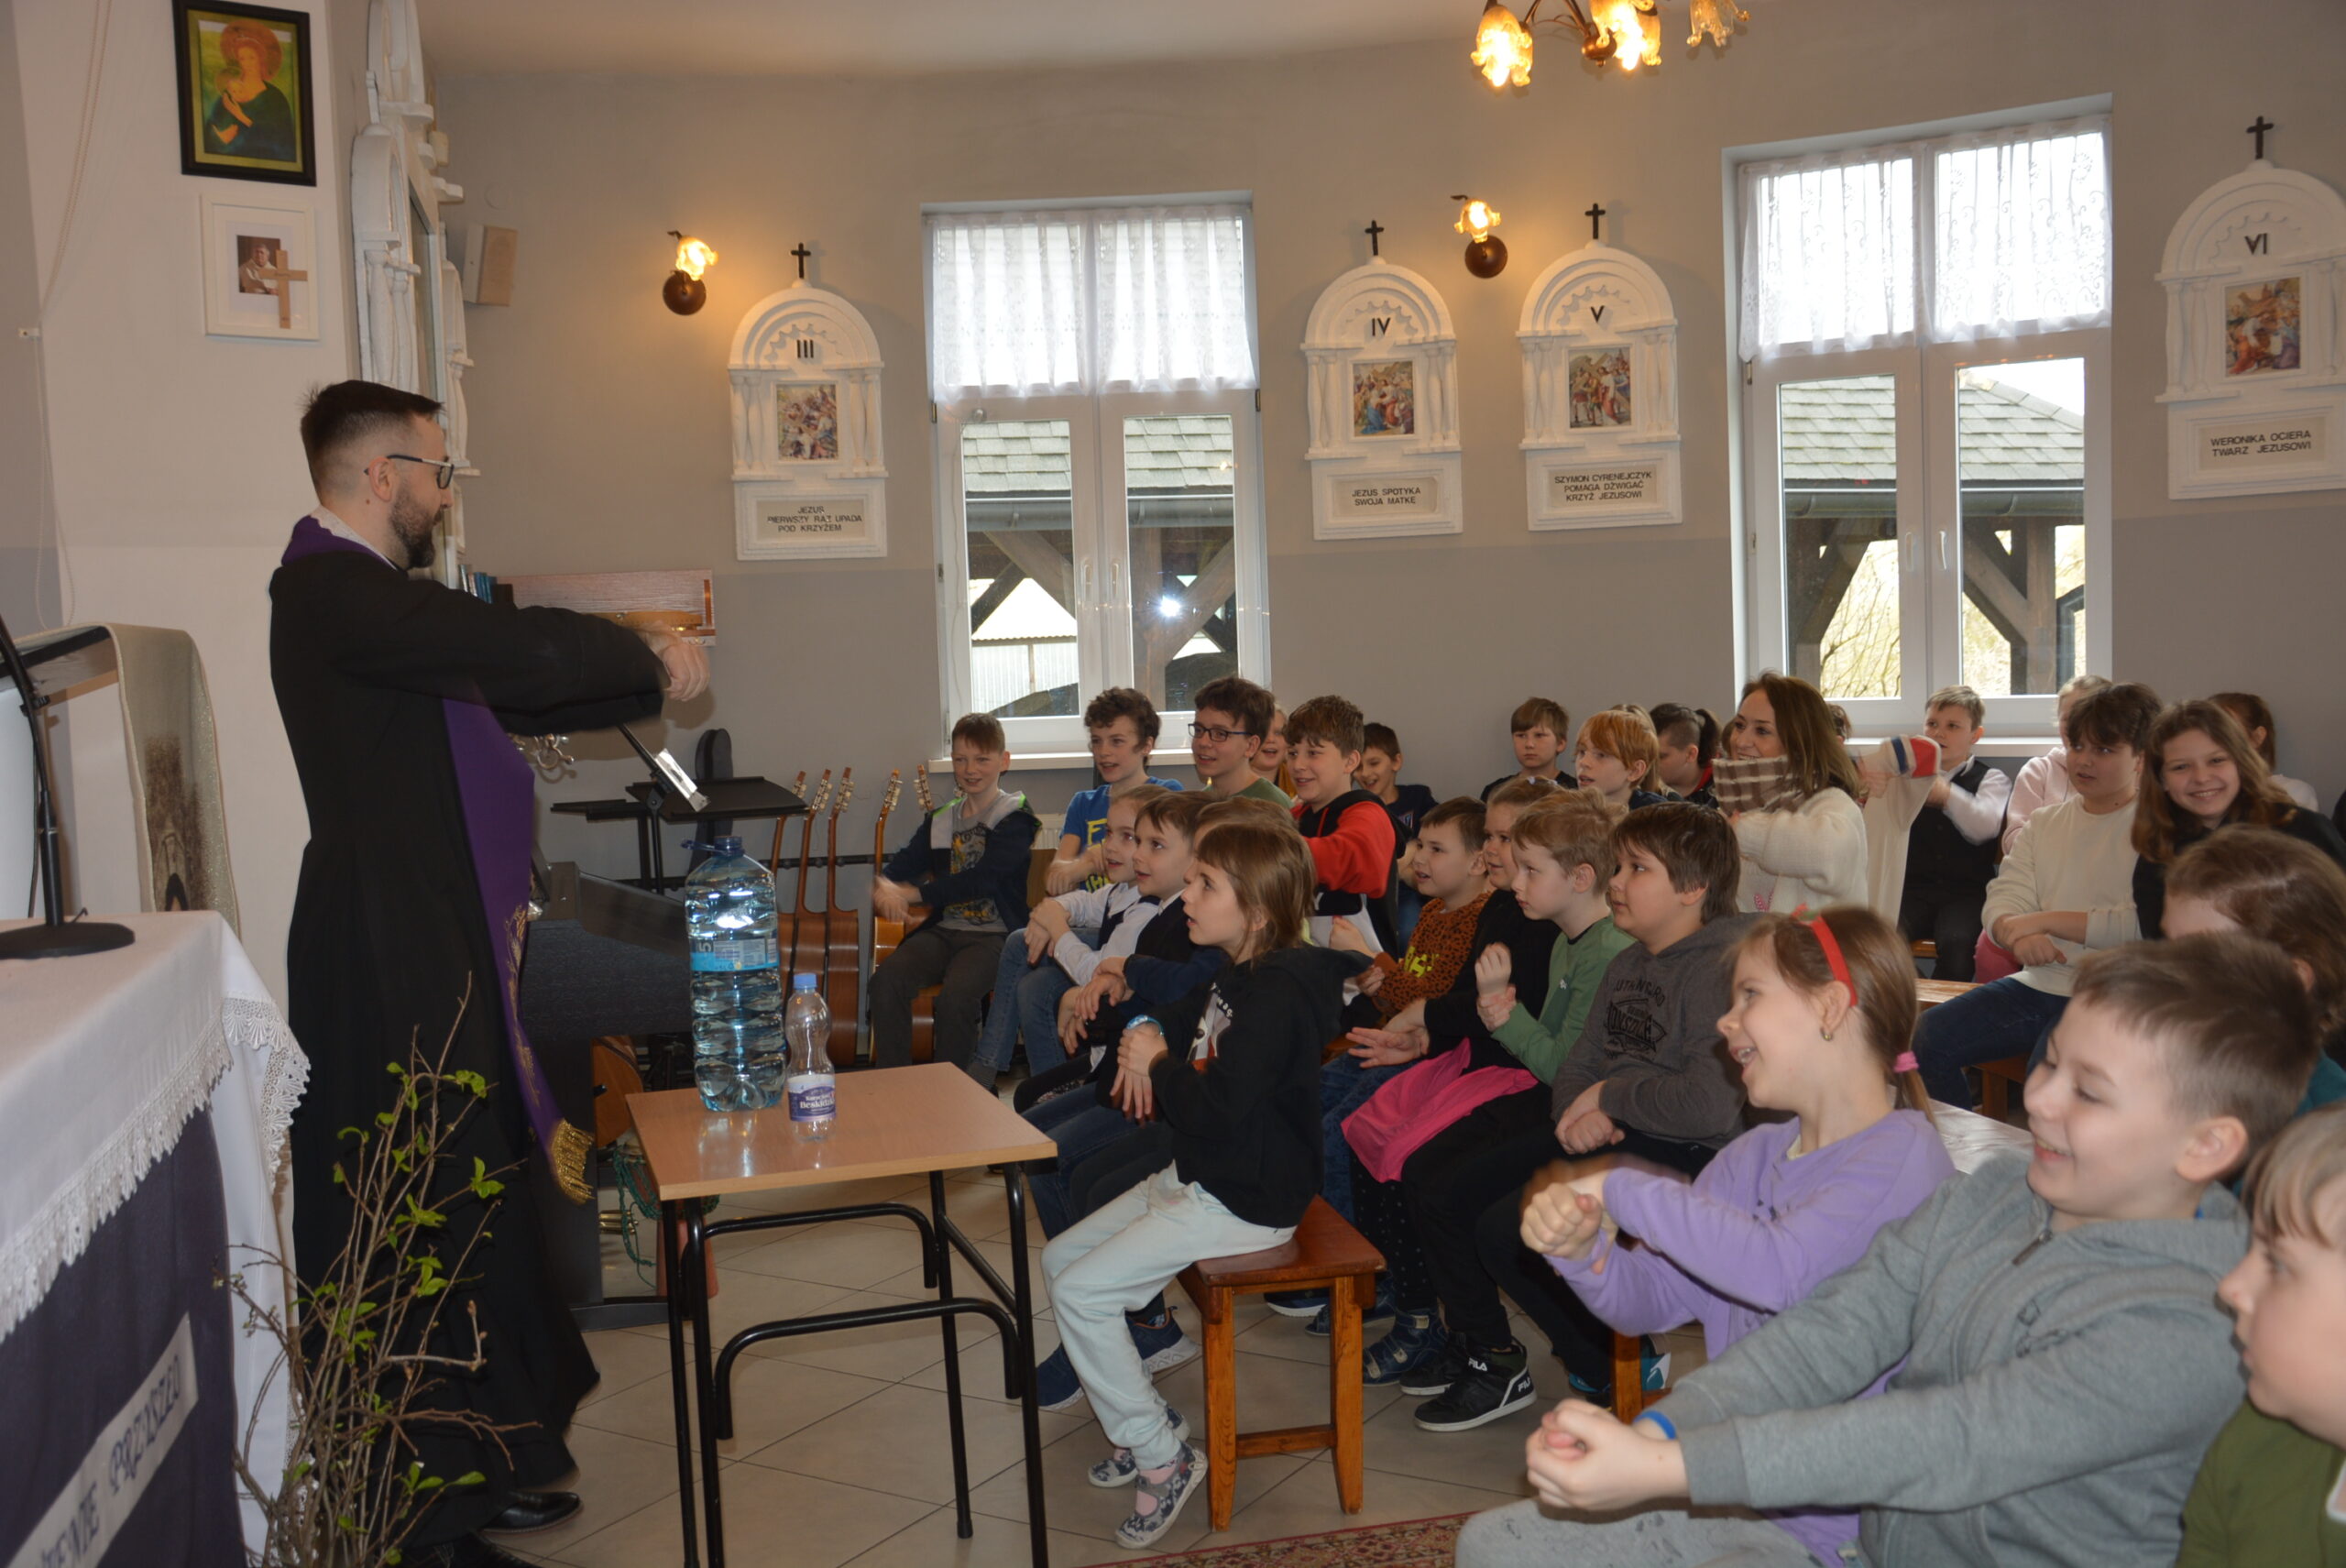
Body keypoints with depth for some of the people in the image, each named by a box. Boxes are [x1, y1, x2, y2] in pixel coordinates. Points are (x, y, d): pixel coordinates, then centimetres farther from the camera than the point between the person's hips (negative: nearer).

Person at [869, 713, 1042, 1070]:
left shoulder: (1015, 817, -3)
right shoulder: (940, 820, 18)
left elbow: (983, 879, -16)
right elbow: (904, 863, 9)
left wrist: (912, 894, -20)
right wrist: (882, 887, -17)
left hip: (994, 934, -5)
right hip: (944, 930, 5)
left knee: (957, 992, -33)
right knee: (887, 977, -23)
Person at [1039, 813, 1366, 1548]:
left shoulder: (1276, 995, -24)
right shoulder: (1233, 979, 8)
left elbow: (1218, 1107, -30)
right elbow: (1176, 1025, 21)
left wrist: (1156, 1069, -14)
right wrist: (1143, 1036, -2)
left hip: (1243, 1204, -11)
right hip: (1194, 1178, 11)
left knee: (1082, 1293, -15)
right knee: (1060, 1258, 13)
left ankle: (1163, 1457, -2)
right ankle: (1143, 1425, 18)